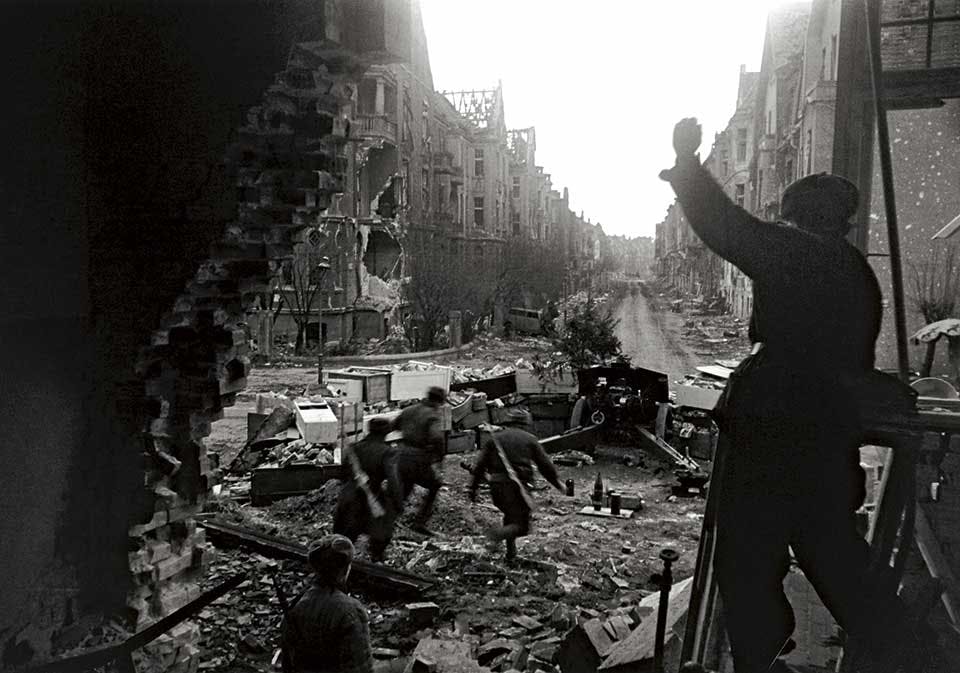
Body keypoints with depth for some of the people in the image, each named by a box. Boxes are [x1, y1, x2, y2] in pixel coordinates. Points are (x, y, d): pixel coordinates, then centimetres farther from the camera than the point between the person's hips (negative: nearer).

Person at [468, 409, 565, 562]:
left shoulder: (494, 438, 13)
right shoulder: (529, 439, 8)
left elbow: (480, 465, 8)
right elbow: (545, 464, 8)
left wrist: (473, 488, 12)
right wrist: (557, 482, 21)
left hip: (497, 485, 4)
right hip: (518, 486, -4)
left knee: (511, 516, 27)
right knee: (521, 525, 3)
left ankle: (511, 552, 19)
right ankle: (499, 533, -26)